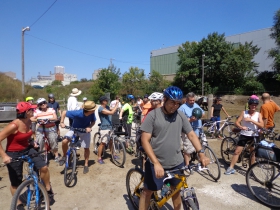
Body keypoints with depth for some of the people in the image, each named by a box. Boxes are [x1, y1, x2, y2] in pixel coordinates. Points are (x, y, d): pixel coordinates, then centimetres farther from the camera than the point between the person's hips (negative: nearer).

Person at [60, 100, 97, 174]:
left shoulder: (92, 114, -26)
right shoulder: (77, 113, -35)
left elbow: (93, 121, -8)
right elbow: (64, 112, -23)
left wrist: (89, 127, -27)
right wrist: (62, 122, -28)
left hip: (85, 131, 2)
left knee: (86, 148, 4)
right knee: (64, 141, -23)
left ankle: (86, 164, 24)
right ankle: (64, 156, 6)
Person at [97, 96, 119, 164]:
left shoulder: (107, 107, 10)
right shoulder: (101, 109, -18)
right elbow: (111, 112, -25)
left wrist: (116, 106, 2)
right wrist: (116, 106, -14)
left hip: (109, 127, 9)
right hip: (104, 128, -9)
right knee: (103, 143, -5)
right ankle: (99, 158, 6)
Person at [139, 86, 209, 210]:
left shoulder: (181, 116, -2)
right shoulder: (153, 115, -14)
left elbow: (191, 135, 2)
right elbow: (145, 140, -17)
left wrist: (201, 153, -12)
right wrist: (156, 163, -25)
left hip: (176, 163, 4)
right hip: (156, 163, -3)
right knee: (147, 191, 11)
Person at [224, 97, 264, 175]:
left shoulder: (258, 114, 1)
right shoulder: (244, 113, 0)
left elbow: (261, 125, -12)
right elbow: (237, 122, -6)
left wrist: (251, 120, -22)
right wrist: (241, 127, -26)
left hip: (254, 136, 1)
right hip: (244, 135, -1)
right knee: (237, 151, -2)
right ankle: (231, 168, 3)